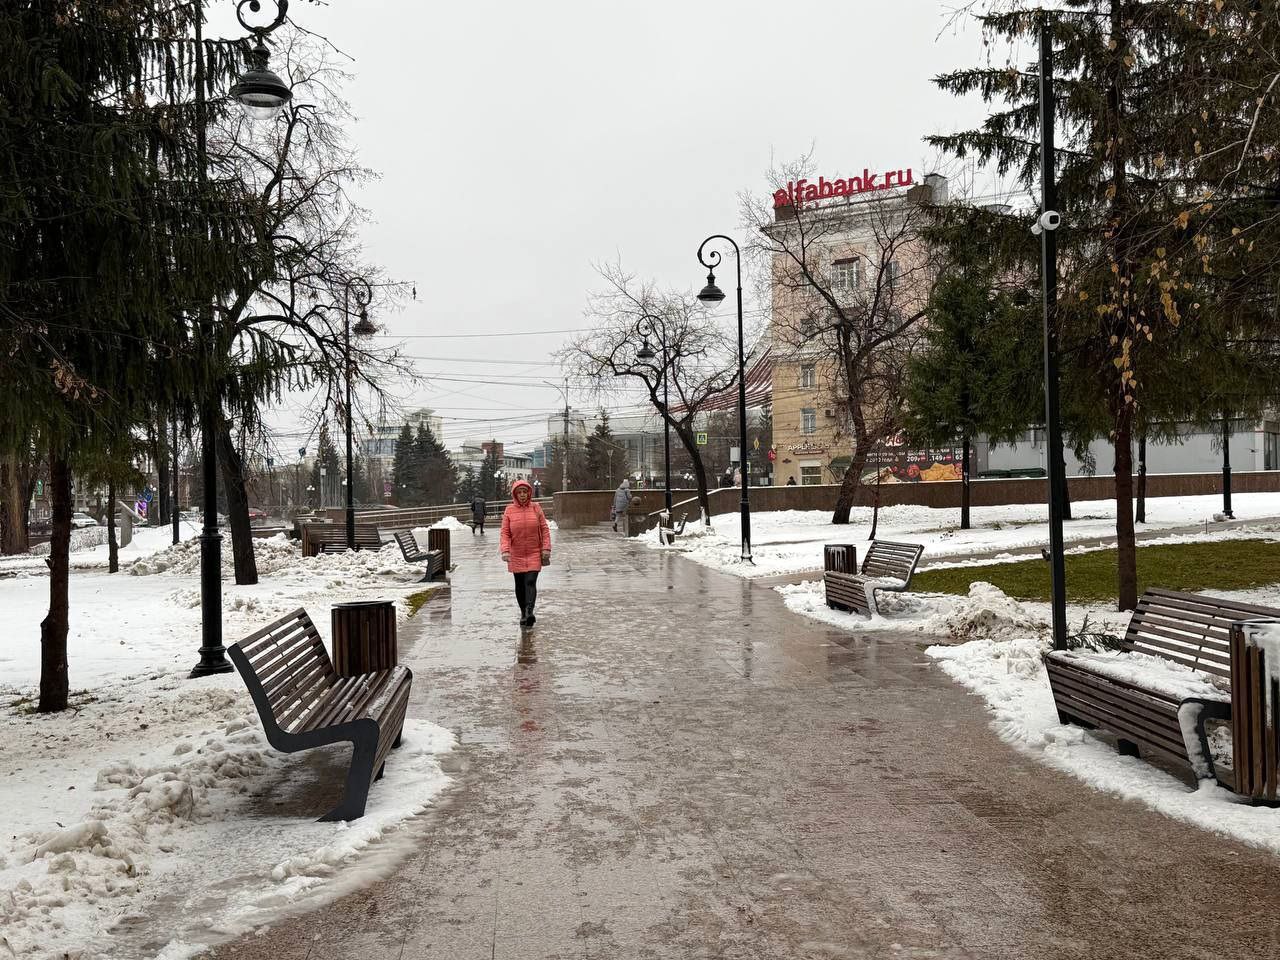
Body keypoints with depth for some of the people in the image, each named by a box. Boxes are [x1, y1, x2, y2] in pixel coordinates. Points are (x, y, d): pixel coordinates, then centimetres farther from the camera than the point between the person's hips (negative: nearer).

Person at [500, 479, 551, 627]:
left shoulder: (536, 508, 0)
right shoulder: (509, 510, -1)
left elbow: (545, 530, 1)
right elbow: (505, 533, -4)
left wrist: (546, 549, -6)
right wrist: (505, 550, -17)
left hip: (534, 554, -1)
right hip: (516, 555, 1)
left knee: (530, 582, -15)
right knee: (519, 585, 10)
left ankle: (529, 612, -24)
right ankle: (523, 613, 23)